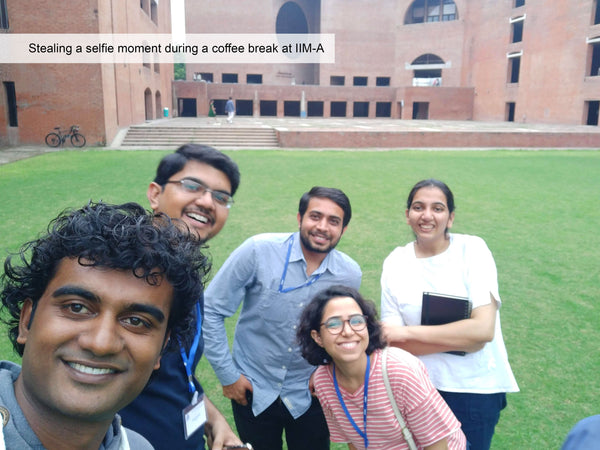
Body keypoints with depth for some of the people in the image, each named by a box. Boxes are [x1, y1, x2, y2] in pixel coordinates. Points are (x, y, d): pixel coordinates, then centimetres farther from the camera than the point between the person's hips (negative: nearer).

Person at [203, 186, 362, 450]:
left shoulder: (351, 274, -9)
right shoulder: (259, 250, -19)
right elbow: (212, 310, -13)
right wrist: (227, 374, -9)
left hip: (309, 396, 2)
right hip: (252, 390, -1)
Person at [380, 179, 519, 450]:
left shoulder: (472, 250, -11)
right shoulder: (395, 263, -6)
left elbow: (484, 328, -20)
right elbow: (393, 343, -11)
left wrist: (408, 332, -18)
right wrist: (461, 337, -20)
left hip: (474, 387, -1)